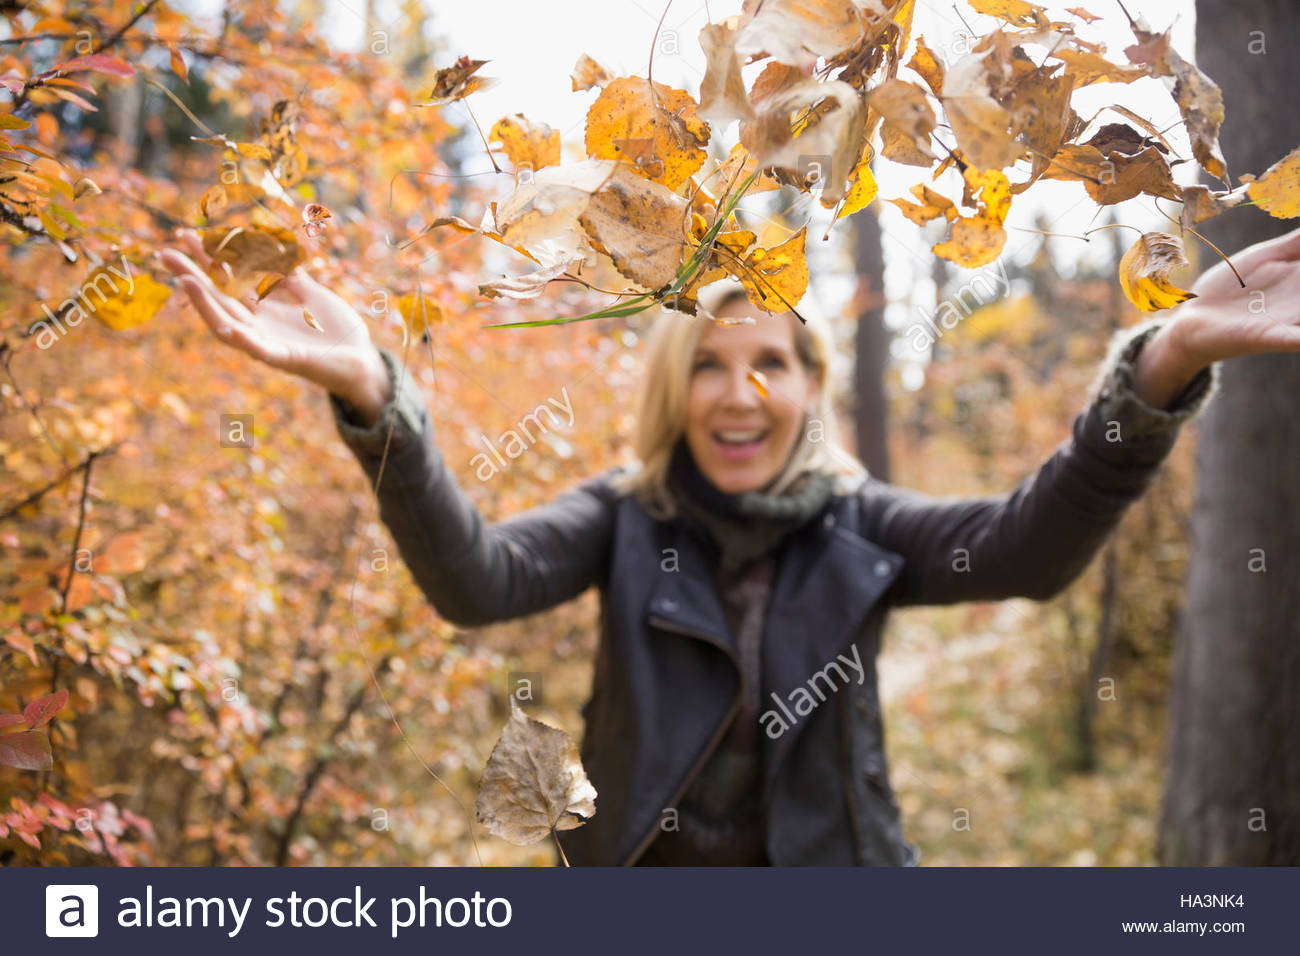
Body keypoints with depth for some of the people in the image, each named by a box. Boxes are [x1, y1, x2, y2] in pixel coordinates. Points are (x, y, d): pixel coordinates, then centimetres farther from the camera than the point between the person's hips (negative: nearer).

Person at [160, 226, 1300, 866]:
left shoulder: (856, 526, -6)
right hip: (643, 873, 0)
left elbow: (1024, 547, -24)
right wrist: (371, 395, -41)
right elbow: (476, 577, -23)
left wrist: (1160, 368, -41)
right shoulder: (625, 517, -6)